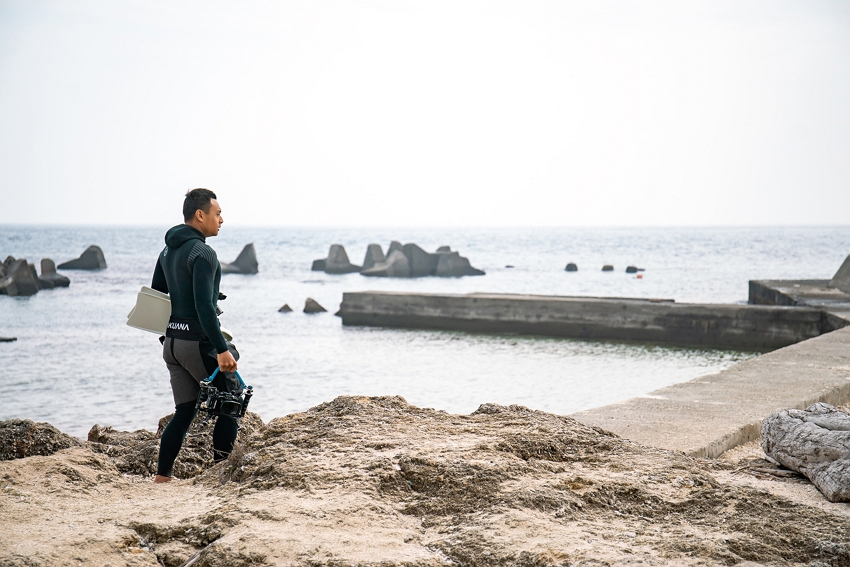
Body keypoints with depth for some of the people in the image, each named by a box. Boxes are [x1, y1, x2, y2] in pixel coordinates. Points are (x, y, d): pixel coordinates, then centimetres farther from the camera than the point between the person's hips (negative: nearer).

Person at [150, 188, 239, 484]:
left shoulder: (168, 251, 13)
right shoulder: (203, 253, -16)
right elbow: (204, 306, -24)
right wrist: (222, 349, -26)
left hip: (172, 343, 9)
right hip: (198, 343, -9)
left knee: (184, 412, 12)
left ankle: (161, 477, 9)